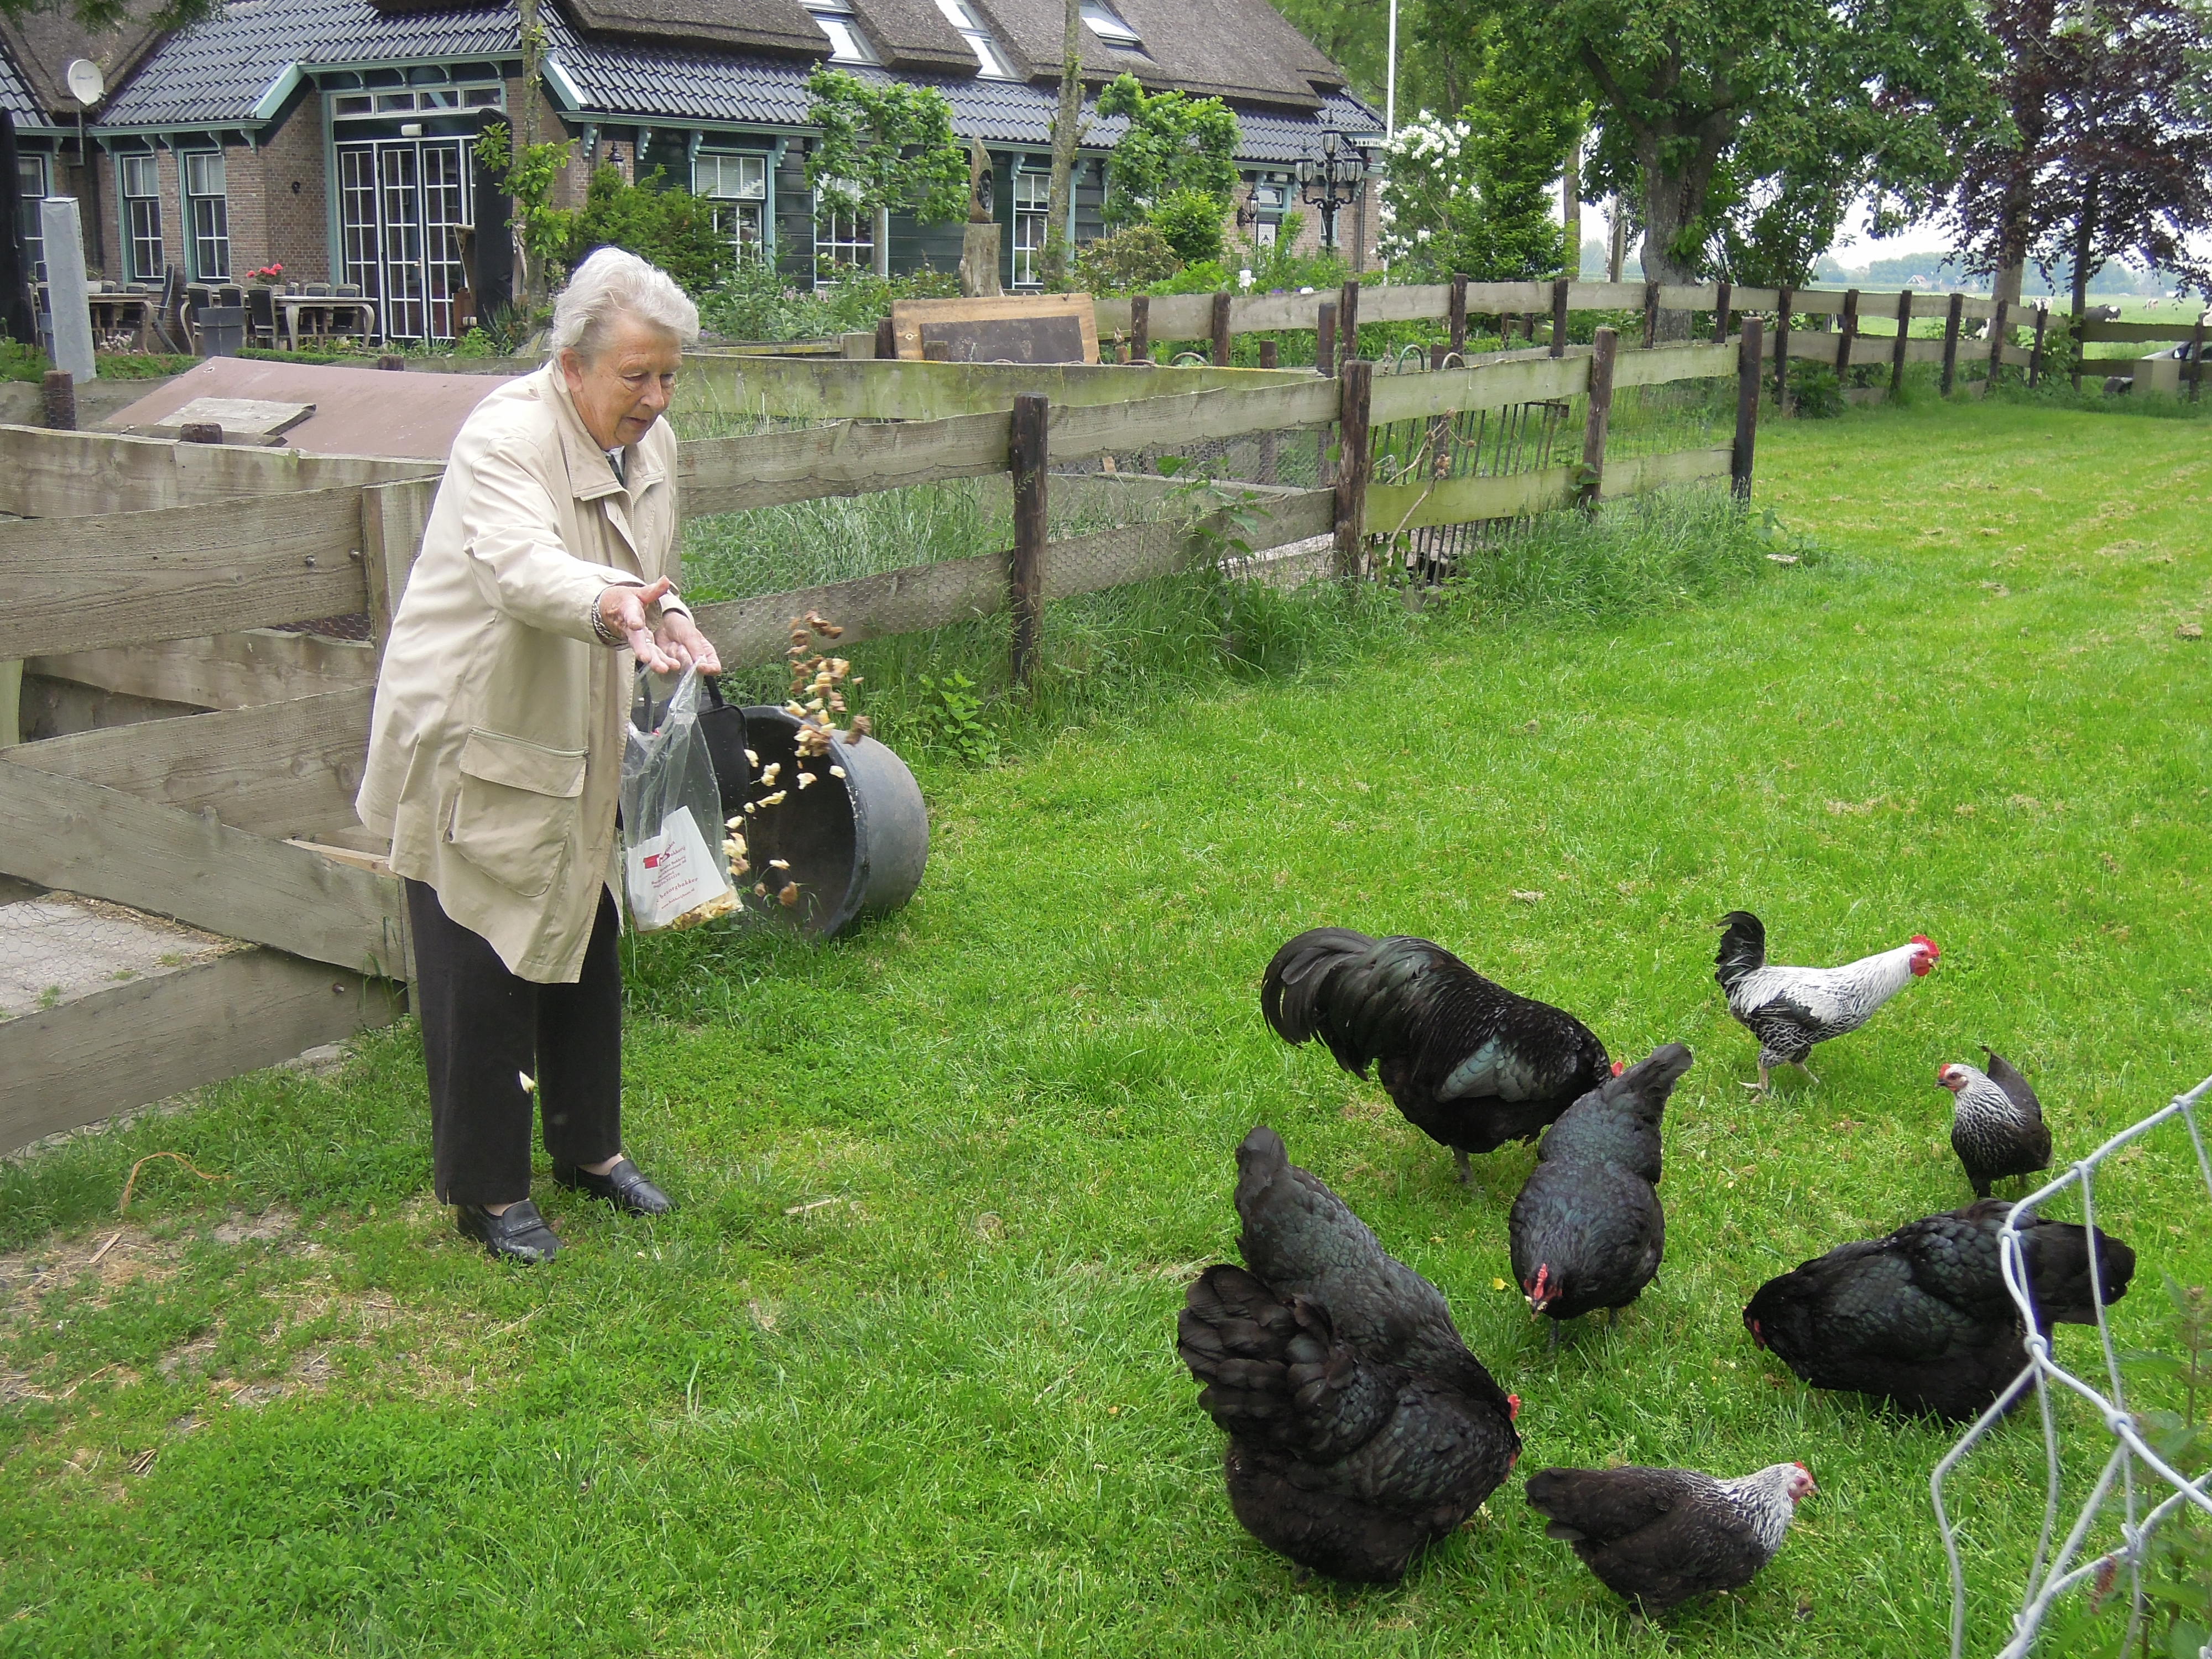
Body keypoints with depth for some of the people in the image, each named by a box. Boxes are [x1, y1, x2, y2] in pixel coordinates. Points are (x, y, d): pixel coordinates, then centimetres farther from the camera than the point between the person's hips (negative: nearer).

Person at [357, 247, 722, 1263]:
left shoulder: (653, 443, 4)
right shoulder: (506, 437, -23)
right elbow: (521, 567, -42)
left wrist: (675, 626, -1)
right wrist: (612, 607, -60)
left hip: (572, 750, 8)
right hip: (470, 747, -8)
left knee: (583, 952, 18)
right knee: (482, 976, -1)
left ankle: (589, 1148, 35)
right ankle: (488, 1192, 14)